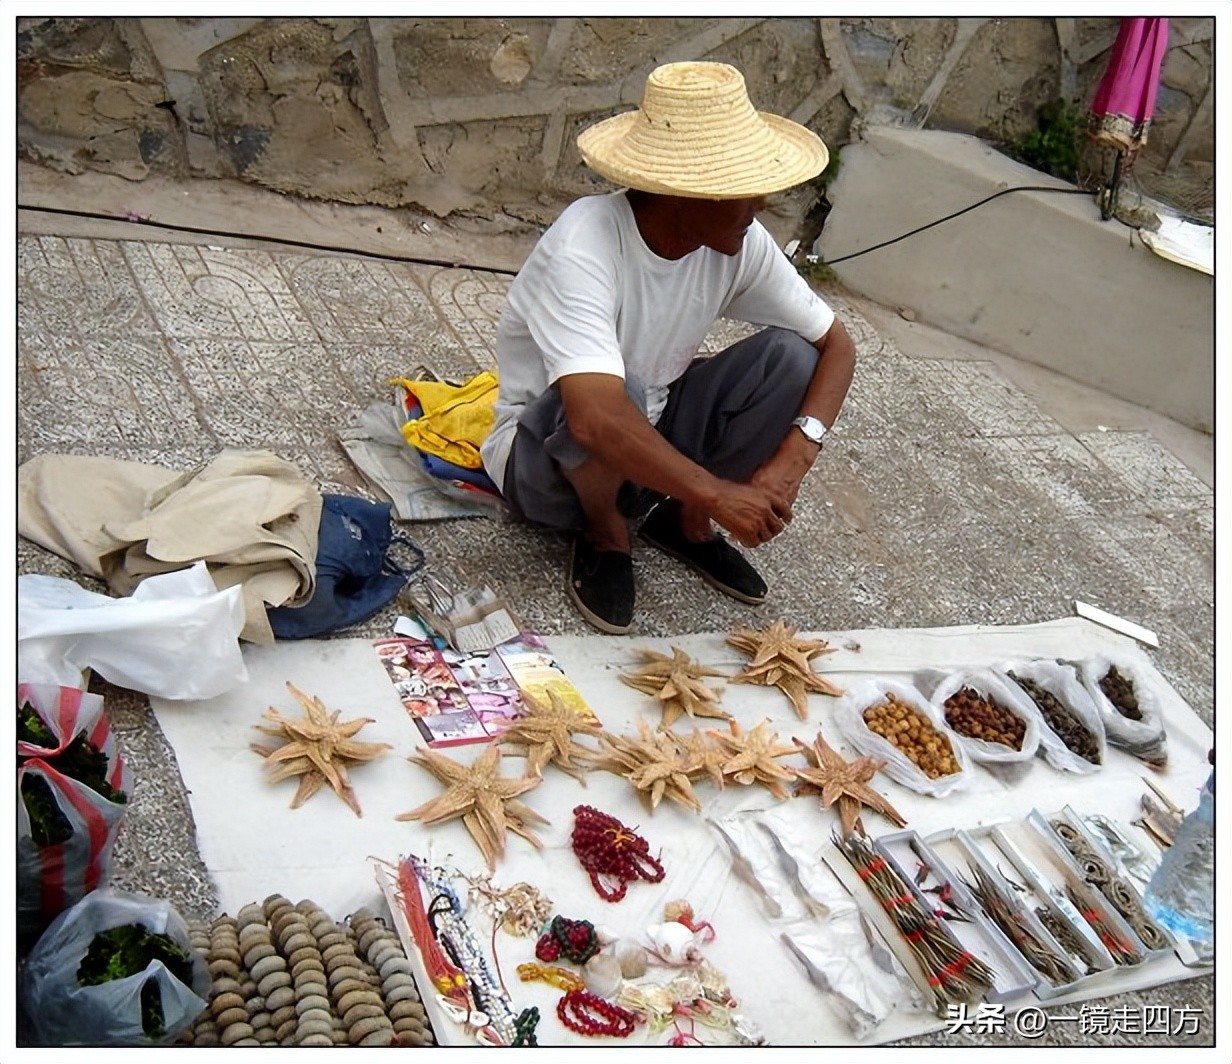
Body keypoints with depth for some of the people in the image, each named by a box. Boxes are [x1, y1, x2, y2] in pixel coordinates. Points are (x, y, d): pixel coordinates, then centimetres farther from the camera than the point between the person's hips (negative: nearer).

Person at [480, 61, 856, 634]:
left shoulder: (740, 243, -14)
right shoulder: (582, 248, -32)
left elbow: (836, 344, -7)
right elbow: (594, 419, -45)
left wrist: (791, 460, -23)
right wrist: (718, 495, -39)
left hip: (656, 442, 5)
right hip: (546, 456, -5)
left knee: (791, 356, -16)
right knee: (616, 393, -39)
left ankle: (684, 520, 3)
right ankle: (604, 534, -7)